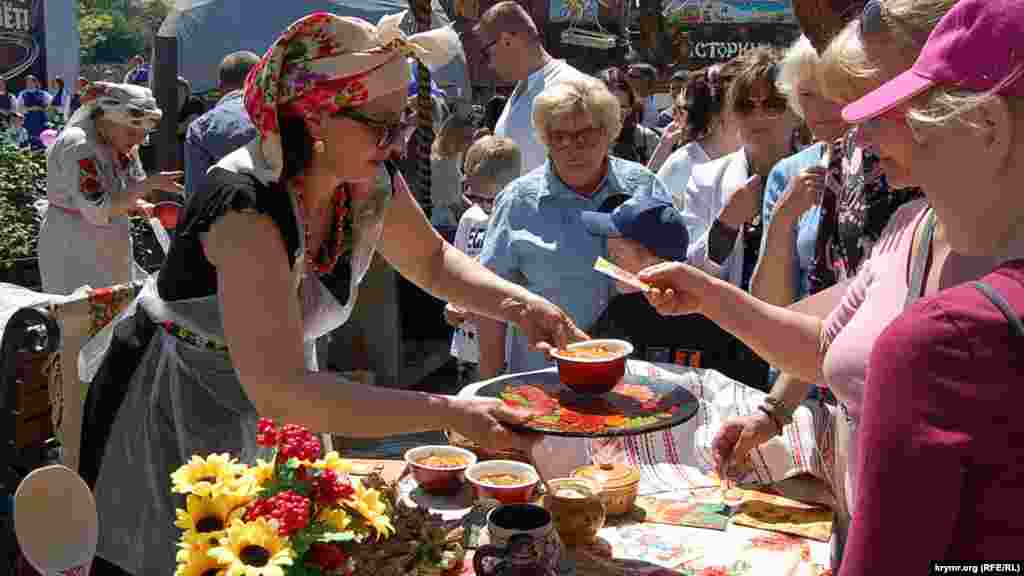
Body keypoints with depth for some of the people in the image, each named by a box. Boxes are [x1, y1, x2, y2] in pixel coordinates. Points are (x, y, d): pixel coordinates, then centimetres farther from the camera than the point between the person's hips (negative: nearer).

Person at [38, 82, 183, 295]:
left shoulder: (120, 146, 5)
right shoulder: (78, 146, -21)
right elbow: (98, 211, -28)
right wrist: (149, 184, -26)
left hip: (109, 252, 8)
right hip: (75, 256, -8)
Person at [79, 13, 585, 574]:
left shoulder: (371, 182, -13)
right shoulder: (246, 206, -34)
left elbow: (431, 260, 6)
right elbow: (278, 390, -42)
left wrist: (519, 304, -13)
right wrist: (452, 413, -46)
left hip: (281, 395, 6)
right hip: (177, 416, -6)